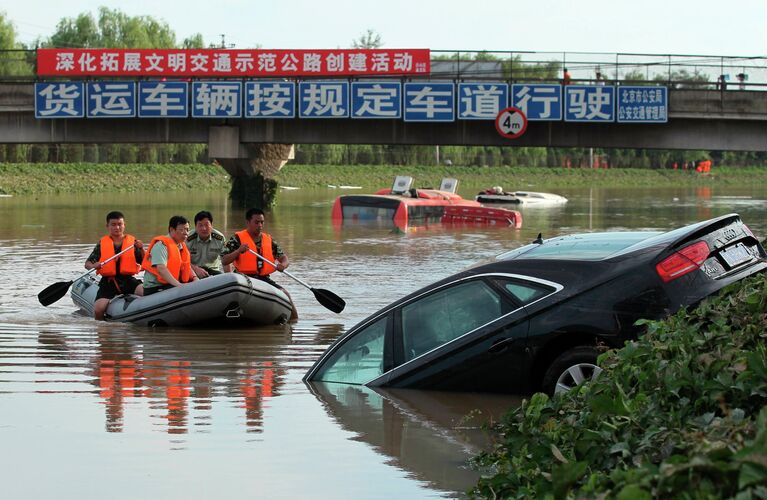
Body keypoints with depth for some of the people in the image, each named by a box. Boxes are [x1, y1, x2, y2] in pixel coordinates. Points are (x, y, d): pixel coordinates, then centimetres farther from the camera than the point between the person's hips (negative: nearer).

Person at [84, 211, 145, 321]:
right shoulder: (102, 243, 10)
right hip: (108, 282, 0)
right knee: (98, 310, -20)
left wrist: (141, 249, -11)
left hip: (128, 280, 0)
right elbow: (87, 263, 9)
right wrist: (93, 266, -14)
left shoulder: (132, 242, 10)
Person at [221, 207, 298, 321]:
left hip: (264, 278, 4)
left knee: (285, 294, -12)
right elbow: (224, 261, -5)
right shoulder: (237, 239, 1)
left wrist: (282, 265, -12)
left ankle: (294, 320, -1)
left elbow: (284, 259, 13)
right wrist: (239, 251, -22)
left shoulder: (269, 240, 15)